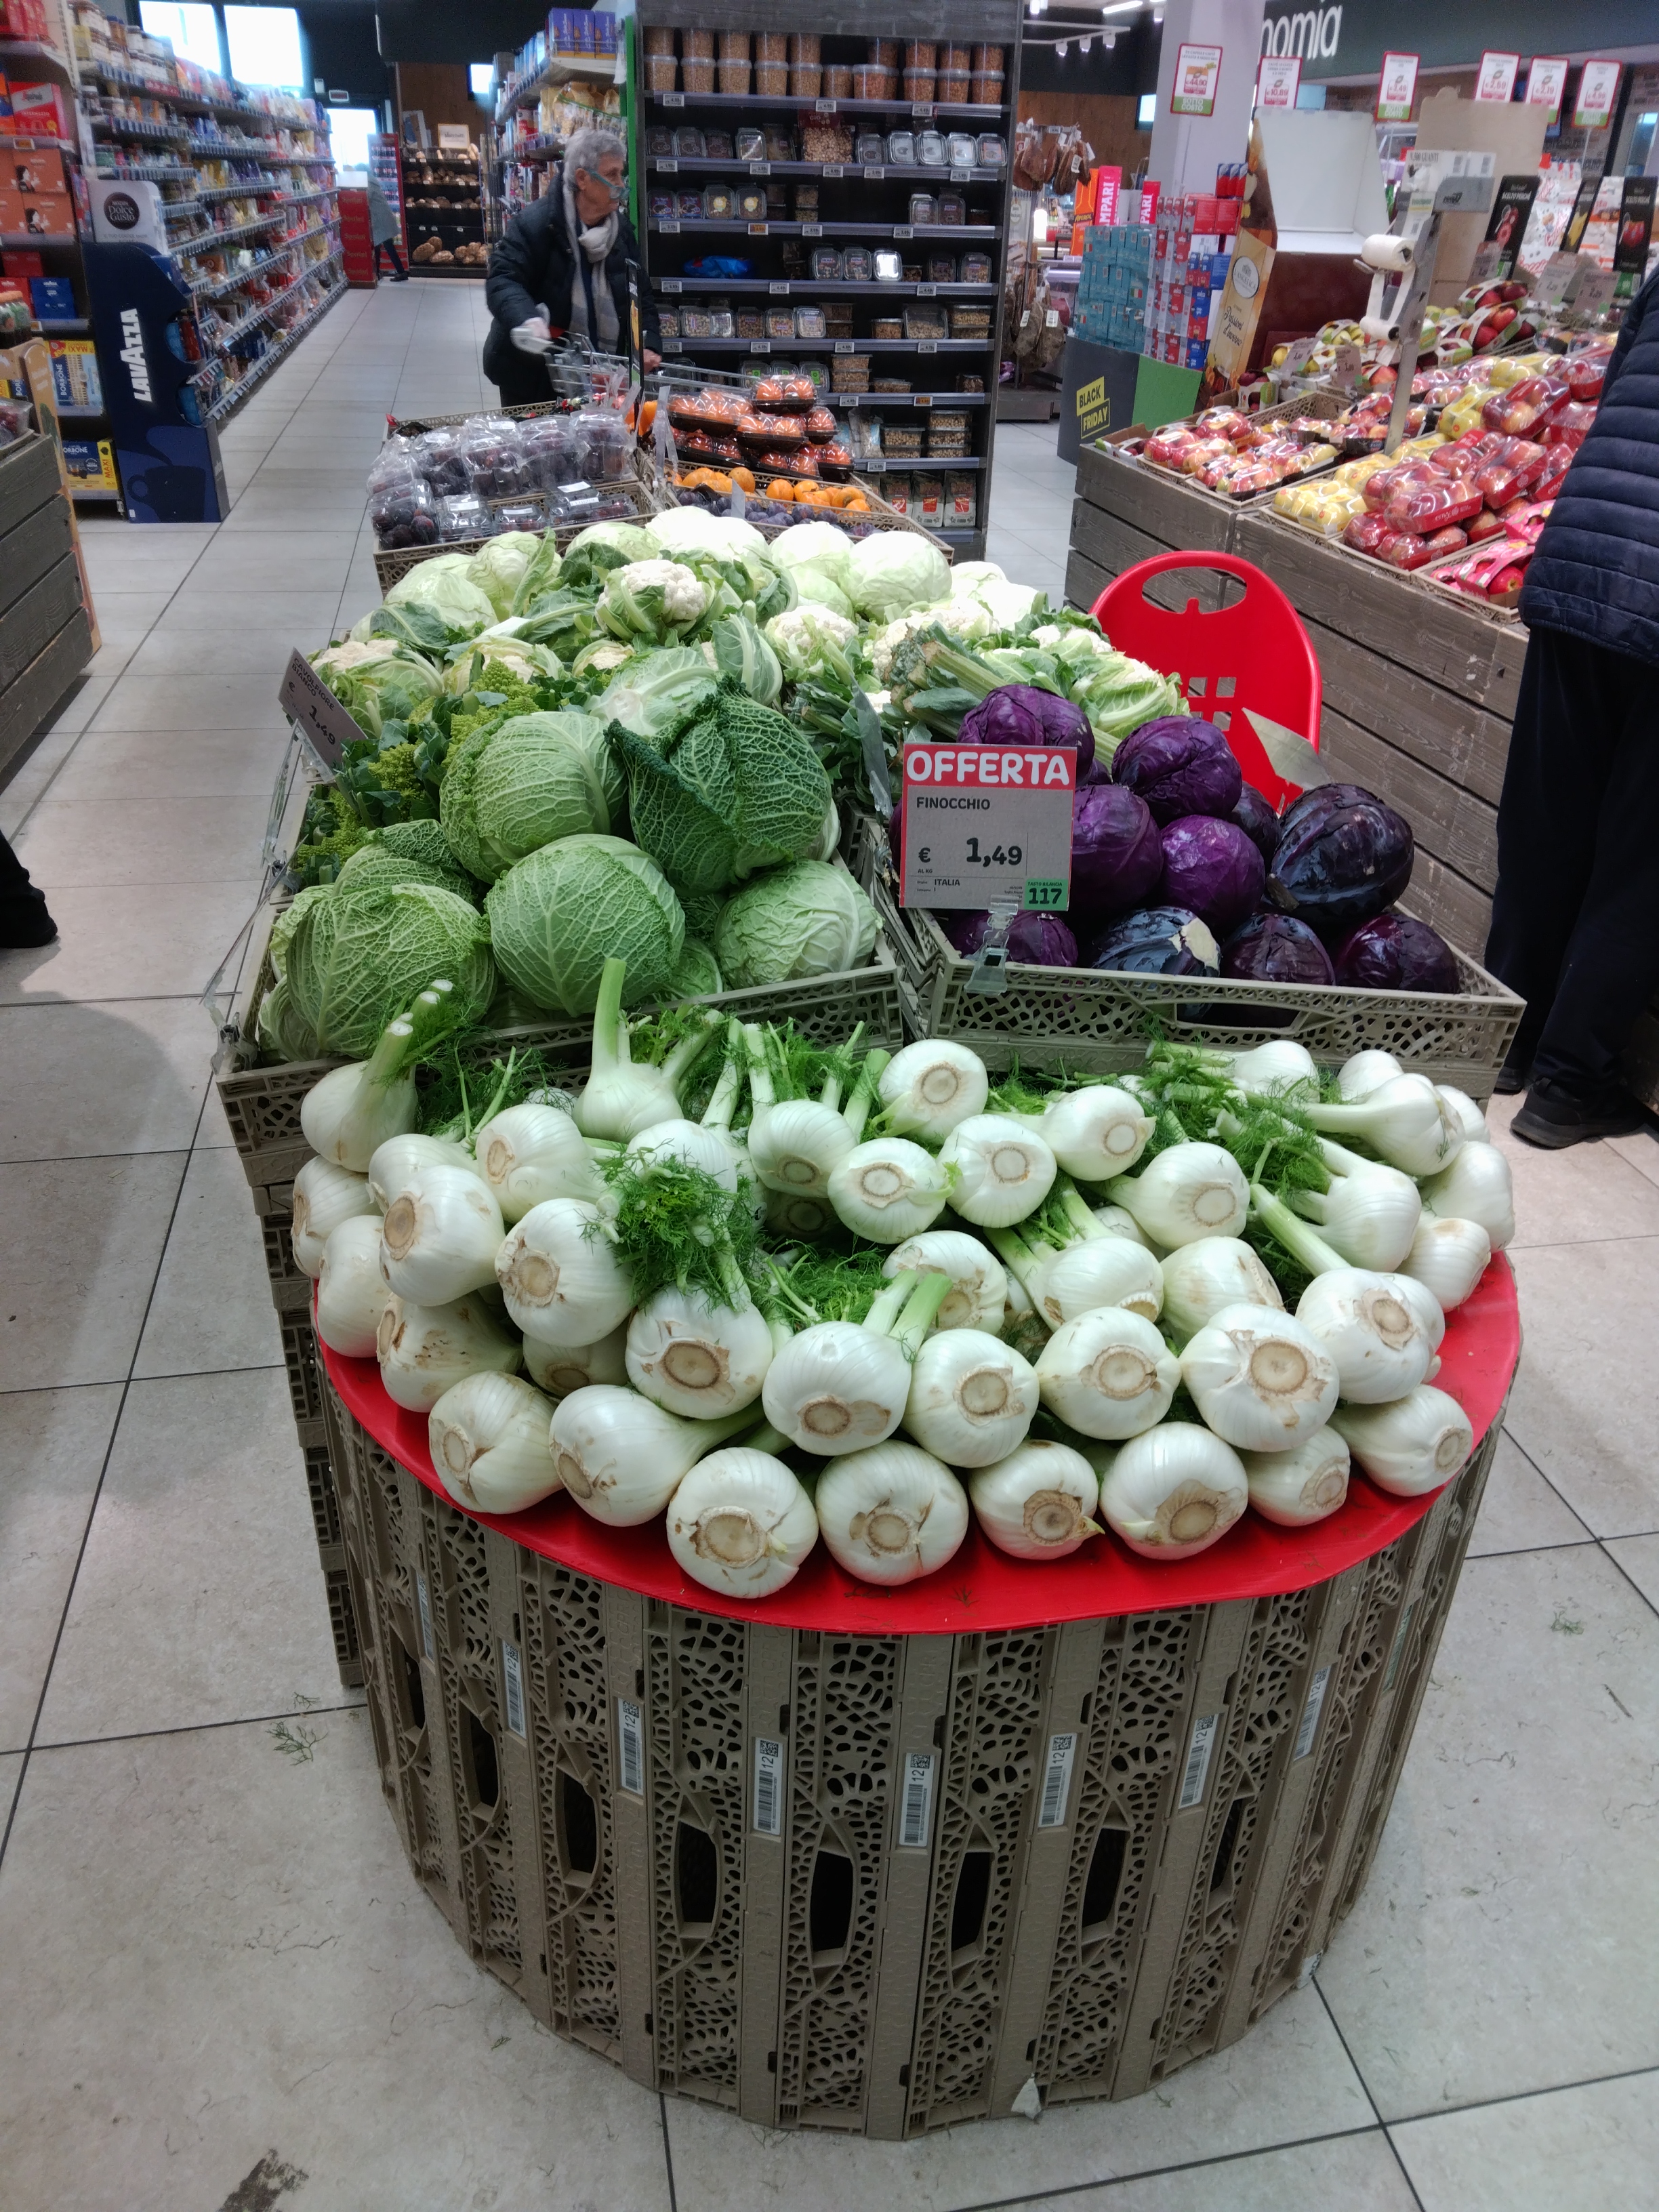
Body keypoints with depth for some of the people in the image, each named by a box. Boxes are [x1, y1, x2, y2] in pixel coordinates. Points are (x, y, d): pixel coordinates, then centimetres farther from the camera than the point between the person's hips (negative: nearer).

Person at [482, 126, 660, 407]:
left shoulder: (622, 230, 6)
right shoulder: (536, 222, -13)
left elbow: (639, 297, 10)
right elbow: (502, 280, -19)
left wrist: (647, 346, -7)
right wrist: (525, 320, -41)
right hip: (533, 373, -5)